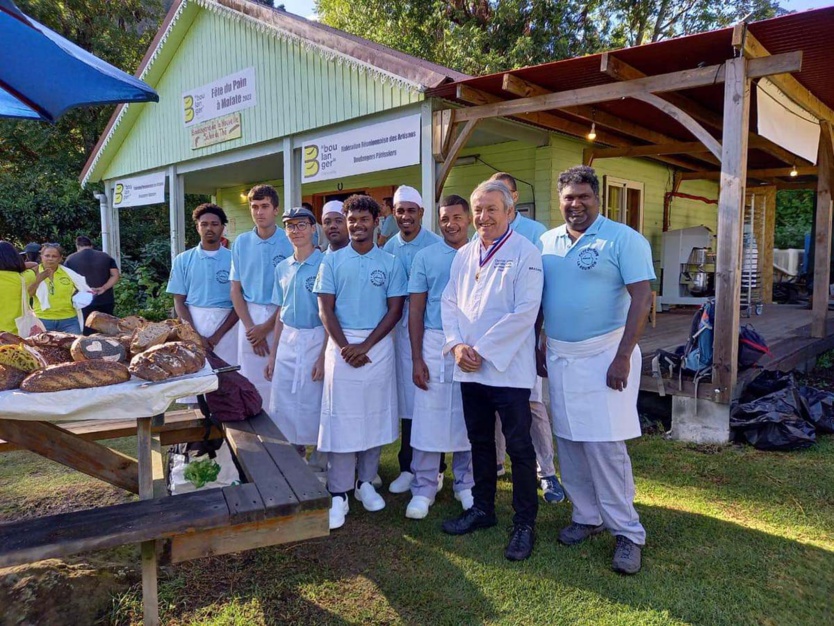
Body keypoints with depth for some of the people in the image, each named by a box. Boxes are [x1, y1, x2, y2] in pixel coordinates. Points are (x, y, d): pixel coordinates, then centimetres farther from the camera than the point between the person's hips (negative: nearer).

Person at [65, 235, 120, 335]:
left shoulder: (71, 259, 3)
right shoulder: (106, 257, 8)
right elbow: (115, 276, 0)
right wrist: (103, 288, -7)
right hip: (106, 302, 2)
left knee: (89, 335, 1)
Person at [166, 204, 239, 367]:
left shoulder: (234, 259, 2)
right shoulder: (183, 260, 7)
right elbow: (179, 302, 6)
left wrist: (217, 335, -8)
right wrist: (196, 336, -7)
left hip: (225, 327, -1)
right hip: (192, 324, 1)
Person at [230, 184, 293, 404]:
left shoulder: (289, 242, -4)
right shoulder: (241, 242, 6)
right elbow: (236, 290, 8)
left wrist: (267, 327, -7)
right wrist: (250, 327, -3)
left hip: (280, 318, -3)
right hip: (249, 317, 3)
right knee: (250, 381, 7)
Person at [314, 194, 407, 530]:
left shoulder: (390, 263, 4)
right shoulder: (332, 260, 5)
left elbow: (395, 310, -1)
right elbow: (325, 309, 1)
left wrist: (365, 345, -11)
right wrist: (345, 347, -10)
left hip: (378, 345, 1)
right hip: (342, 345, -1)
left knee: (375, 415, 7)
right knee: (341, 418, 0)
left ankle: (365, 482, 23)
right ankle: (339, 493, 7)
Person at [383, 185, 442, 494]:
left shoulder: (436, 245, -6)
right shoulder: (389, 247, 7)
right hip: (403, 327, 4)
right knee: (406, 398, 9)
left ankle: (433, 469, 18)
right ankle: (408, 467, 22)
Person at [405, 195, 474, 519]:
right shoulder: (425, 257, 3)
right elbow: (415, 310, 2)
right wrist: (416, 358, -3)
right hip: (435, 343, -1)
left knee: (469, 418, 10)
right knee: (429, 417, 2)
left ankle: (465, 484, 26)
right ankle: (423, 490, 14)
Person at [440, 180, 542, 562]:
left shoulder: (525, 253, -8)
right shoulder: (463, 255, 11)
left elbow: (525, 312, -16)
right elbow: (449, 302, 10)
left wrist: (482, 350, -16)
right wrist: (457, 345, -6)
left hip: (508, 367, -6)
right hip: (469, 368, 6)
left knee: (519, 447, 3)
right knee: (480, 441, 17)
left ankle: (524, 524, 18)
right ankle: (482, 509, 33)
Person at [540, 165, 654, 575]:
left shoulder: (623, 238, -6)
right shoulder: (546, 242, 10)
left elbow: (641, 298, -12)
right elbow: (536, 299, 15)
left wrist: (622, 357, -17)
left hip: (603, 355, -5)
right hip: (558, 356, 6)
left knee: (605, 444, -5)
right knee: (568, 442, 11)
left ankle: (627, 532, 11)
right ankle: (587, 516, 28)